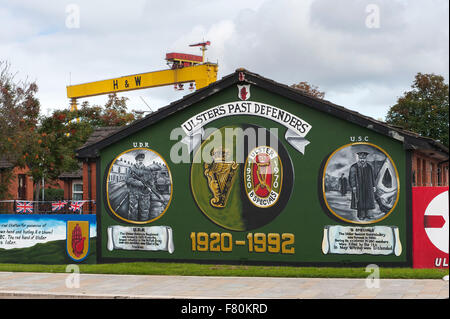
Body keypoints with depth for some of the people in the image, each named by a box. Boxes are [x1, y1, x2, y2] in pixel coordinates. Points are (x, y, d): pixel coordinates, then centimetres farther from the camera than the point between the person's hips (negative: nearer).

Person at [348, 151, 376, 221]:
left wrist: (373, 186, 6)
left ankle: (366, 214, 11)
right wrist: (353, 186, -17)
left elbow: (372, 178, 11)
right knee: (360, 201, -4)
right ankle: (361, 215, 1)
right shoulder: (354, 167, -4)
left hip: (368, 188, 4)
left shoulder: (369, 167, 8)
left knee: (367, 201, 4)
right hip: (359, 188, -4)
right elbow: (352, 177, -8)